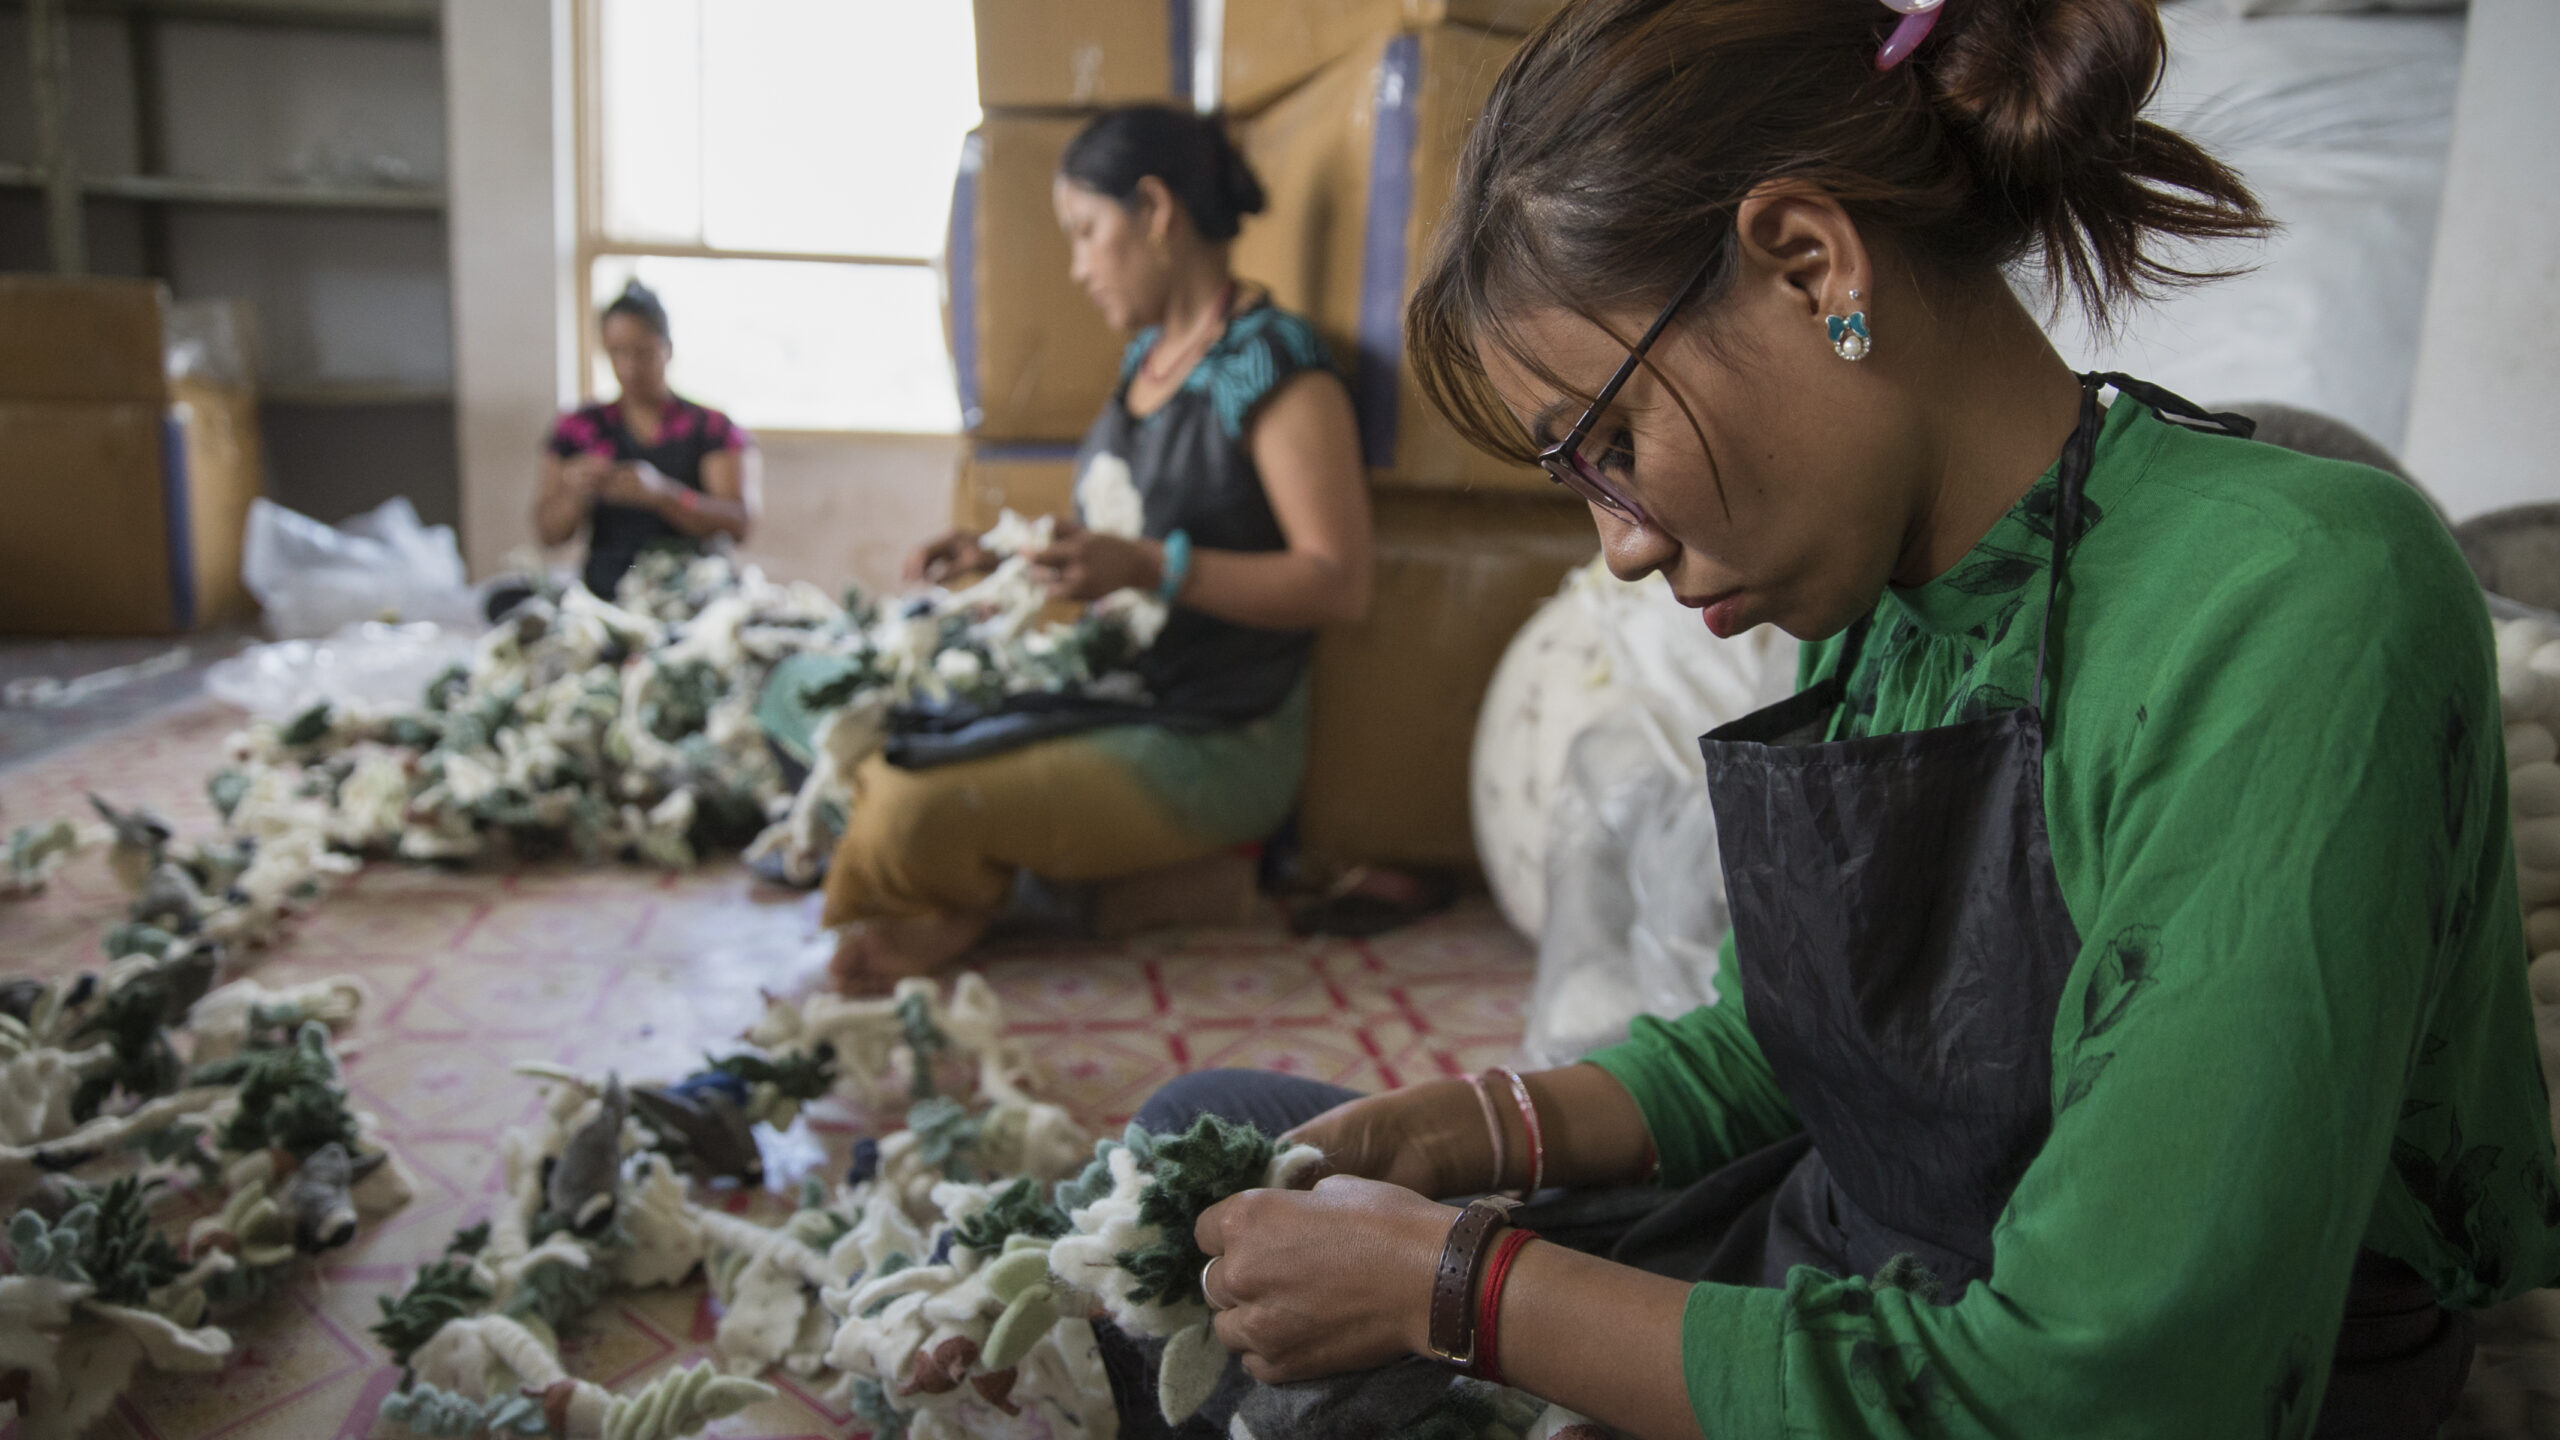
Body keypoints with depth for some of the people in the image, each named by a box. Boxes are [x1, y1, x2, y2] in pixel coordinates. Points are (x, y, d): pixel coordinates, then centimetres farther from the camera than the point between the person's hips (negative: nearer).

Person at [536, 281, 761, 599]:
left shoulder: (713, 429, 6)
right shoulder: (578, 428, 14)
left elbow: (739, 524, -8)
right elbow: (548, 533, 10)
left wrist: (659, 492, -23)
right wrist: (576, 494, -12)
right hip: (603, 598, 2)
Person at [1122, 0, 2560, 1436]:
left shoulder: (2294, 614, -26)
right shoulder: (1877, 600, -1)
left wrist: (1453, 1279, -22)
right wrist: (1456, 1131, -6)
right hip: (1825, 1291, 7)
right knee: (1211, 1123, 11)